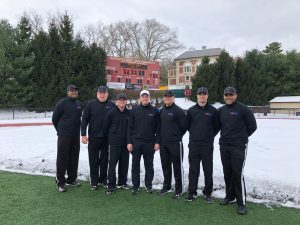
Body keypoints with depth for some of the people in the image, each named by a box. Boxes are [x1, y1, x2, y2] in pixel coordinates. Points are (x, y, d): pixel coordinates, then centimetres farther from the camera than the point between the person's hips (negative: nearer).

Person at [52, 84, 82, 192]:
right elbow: (54, 118, -2)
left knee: (74, 158, 12)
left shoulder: (78, 103, 10)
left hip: (76, 136, 6)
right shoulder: (62, 103, -8)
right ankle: (60, 182, 10)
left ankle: (71, 179, 26)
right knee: (62, 159, -1)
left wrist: (76, 130, 15)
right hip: (64, 136, -6)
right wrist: (60, 130, 6)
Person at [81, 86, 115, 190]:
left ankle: (103, 180, 25)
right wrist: (83, 134, -9)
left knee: (104, 160, 11)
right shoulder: (90, 104, -1)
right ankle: (94, 182, 20)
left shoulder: (111, 105, 2)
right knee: (94, 160, 7)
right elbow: (84, 120, -3)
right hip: (93, 137, -1)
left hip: (107, 137, 1)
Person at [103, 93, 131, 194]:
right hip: (114, 143, -3)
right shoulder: (111, 113, -5)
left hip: (126, 143, 3)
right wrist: (111, 137, 8)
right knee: (112, 164, -1)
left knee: (124, 163, 11)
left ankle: (122, 182, 26)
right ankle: (111, 185, 9)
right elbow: (106, 127, 2)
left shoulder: (129, 113, 2)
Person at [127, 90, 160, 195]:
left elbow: (158, 128, 2)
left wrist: (157, 142, -4)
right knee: (135, 164, 7)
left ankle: (148, 184, 24)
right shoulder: (135, 110, 3)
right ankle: (135, 185, 19)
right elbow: (130, 127, 2)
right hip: (136, 142, 1)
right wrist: (129, 142, -3)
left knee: (149, 165, 10)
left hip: (150, 143, 0)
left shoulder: (155, 111, 2)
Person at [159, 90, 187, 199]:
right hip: (163, 143, 7)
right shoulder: (162, 111, 10)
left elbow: (183, 126, -9)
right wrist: (162, 136, 12)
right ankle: (167, 186, 31)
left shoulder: (178, 111, -10)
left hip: (175, 143, -7)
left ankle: (178, 190, 14)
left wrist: (177, 136, 0)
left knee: (177, 166, 2)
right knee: (165, 165, 16)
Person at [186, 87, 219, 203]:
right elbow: (187, 125, 13)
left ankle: (208, 193, 23)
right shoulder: (191, 110, 3)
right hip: (194, 145, 1)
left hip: (208, 146, -1)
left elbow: (217, 126, 8)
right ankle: (192, 192, 20)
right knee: (193, 170, 8)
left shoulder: (213, 110, 0)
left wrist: (210, 136, 7)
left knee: (208, 170, 8)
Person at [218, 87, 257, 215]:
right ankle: (229, 196, 29)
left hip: (238, 146, -5)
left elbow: (252, 126, -3)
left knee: (237, 173, -7)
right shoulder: (221, 110, 8)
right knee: (227, 172, 13)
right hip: (224, 146, 6)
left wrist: (241, 137, 4)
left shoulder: (243, 109, -8)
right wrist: (227, 136, 12)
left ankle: (241, 202, 5)